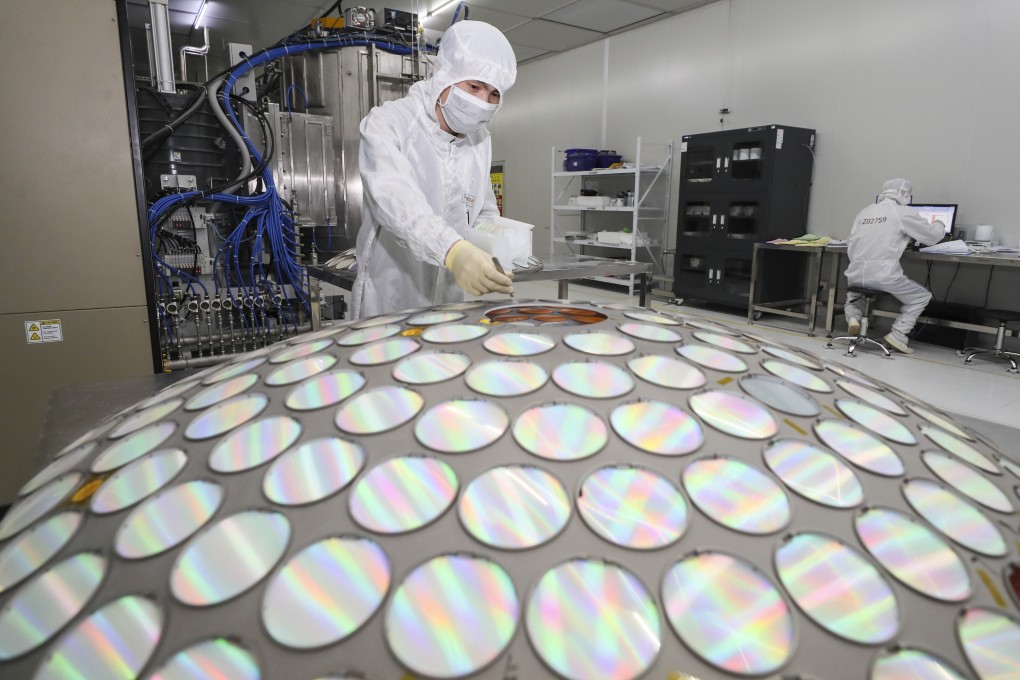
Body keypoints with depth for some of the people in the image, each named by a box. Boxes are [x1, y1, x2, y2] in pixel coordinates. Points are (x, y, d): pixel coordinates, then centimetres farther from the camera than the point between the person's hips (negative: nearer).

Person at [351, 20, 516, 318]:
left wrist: (496, 258, -10)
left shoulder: (480, 140, 6)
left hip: (448, 304, 5)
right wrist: (453, 250, -47)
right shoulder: (387, 122, -12)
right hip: (388, 304, -5)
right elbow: (393, 196, -30)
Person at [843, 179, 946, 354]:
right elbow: (933, 236, 13)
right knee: (922, 296, 20)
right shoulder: (904, 213, 2)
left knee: (852, 293, 37)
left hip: (855, 274, 4)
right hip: (884, 276, -4)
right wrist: (938, 225, 34)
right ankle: (897, 336, 8)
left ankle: (853, 317, 7)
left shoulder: (864, 213, 14)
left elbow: (850, 247, 13)